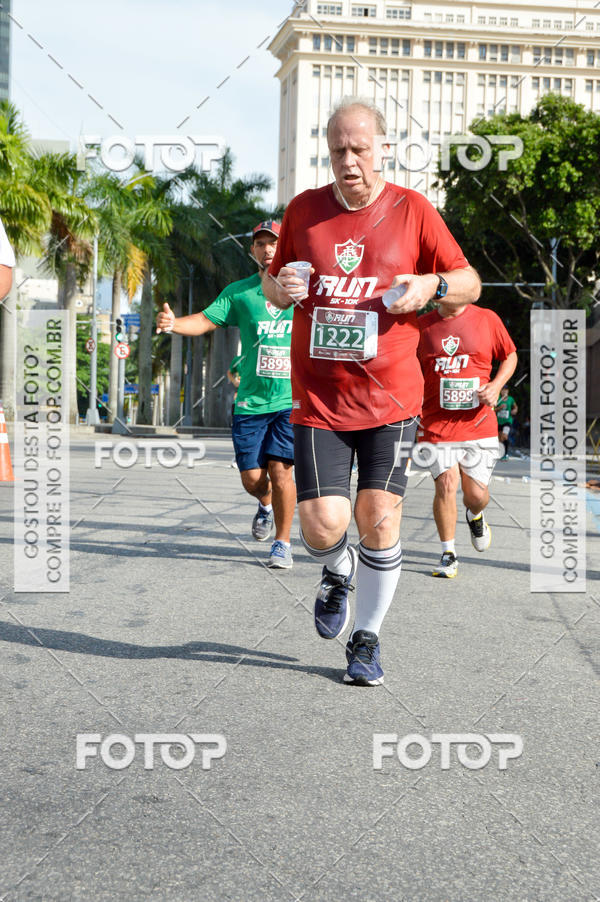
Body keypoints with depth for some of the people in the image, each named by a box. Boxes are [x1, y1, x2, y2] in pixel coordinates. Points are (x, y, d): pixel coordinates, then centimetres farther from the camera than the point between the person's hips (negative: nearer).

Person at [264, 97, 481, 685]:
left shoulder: (412, 210, 1)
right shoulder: (304, 209, 7)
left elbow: (469, 283, 7)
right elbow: (273, 283, 19)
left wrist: (433, 284, -15)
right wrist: (280, 288, -5)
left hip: (390, 395, -1)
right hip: (317, 399, 1)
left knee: (379, 518, -5)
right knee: (322, 527, -7)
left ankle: (367, 638, 16)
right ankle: (338, 575, 31)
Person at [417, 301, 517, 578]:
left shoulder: (487, 319, 2)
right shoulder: (421, 325, 2)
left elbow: (510, 356, 14)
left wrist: (496, 384, -5)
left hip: (478, 423, 1)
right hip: (436, 423, -1)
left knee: (476, 494, 2)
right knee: (446, 484, -15)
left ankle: (475, 516, 41)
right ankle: (448, 555, 3)